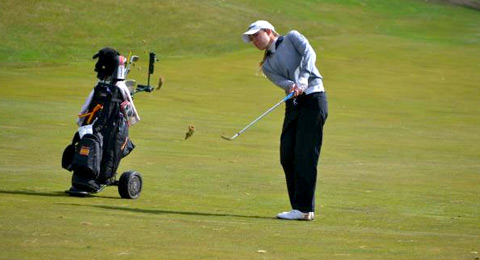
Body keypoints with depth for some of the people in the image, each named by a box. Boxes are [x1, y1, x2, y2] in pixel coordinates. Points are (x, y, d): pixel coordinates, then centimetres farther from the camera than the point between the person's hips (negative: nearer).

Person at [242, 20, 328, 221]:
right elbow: (280, 81, 0)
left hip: (313, 98, -7)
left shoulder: (292, 38, 7)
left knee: (305, 156, -11)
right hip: (293, 104, 7)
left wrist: (303, 80, -27)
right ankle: (299, 208, 5)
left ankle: (304, 208, -13)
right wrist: (291, 86, -24)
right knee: (287, 156, 0)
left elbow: (309, 53, -11)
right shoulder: (267, 65, 19)